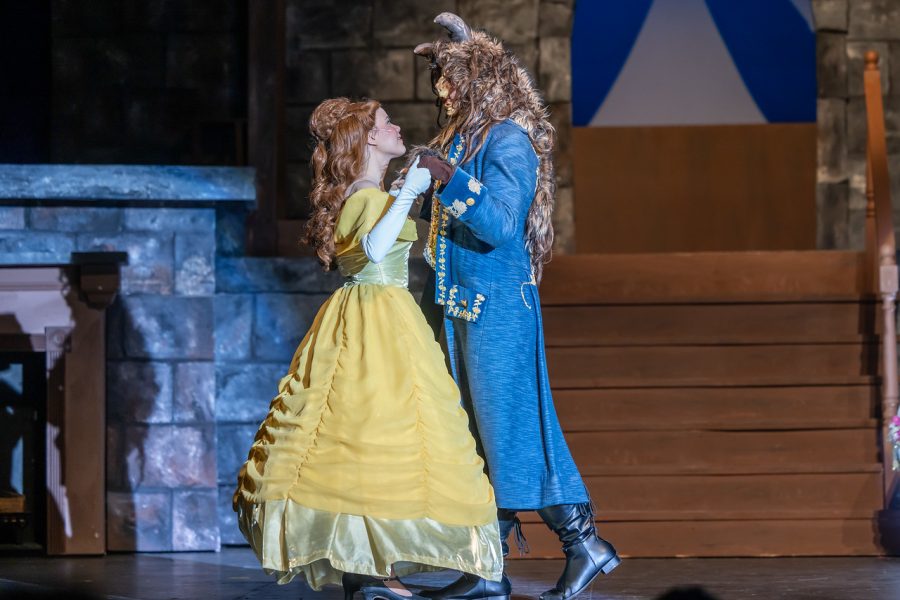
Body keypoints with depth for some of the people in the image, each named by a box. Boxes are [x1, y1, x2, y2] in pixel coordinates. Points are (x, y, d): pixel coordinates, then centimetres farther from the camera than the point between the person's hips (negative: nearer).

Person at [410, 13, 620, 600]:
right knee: (476, 437, 8)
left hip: (497, 307, -9)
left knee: (508, 428, -8)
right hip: (459, 307, 9)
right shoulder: (460, 137, 13)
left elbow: (500, 226, -22)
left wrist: (451, 181, -26)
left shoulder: (510, 140, -13)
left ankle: (585, 542, 1)